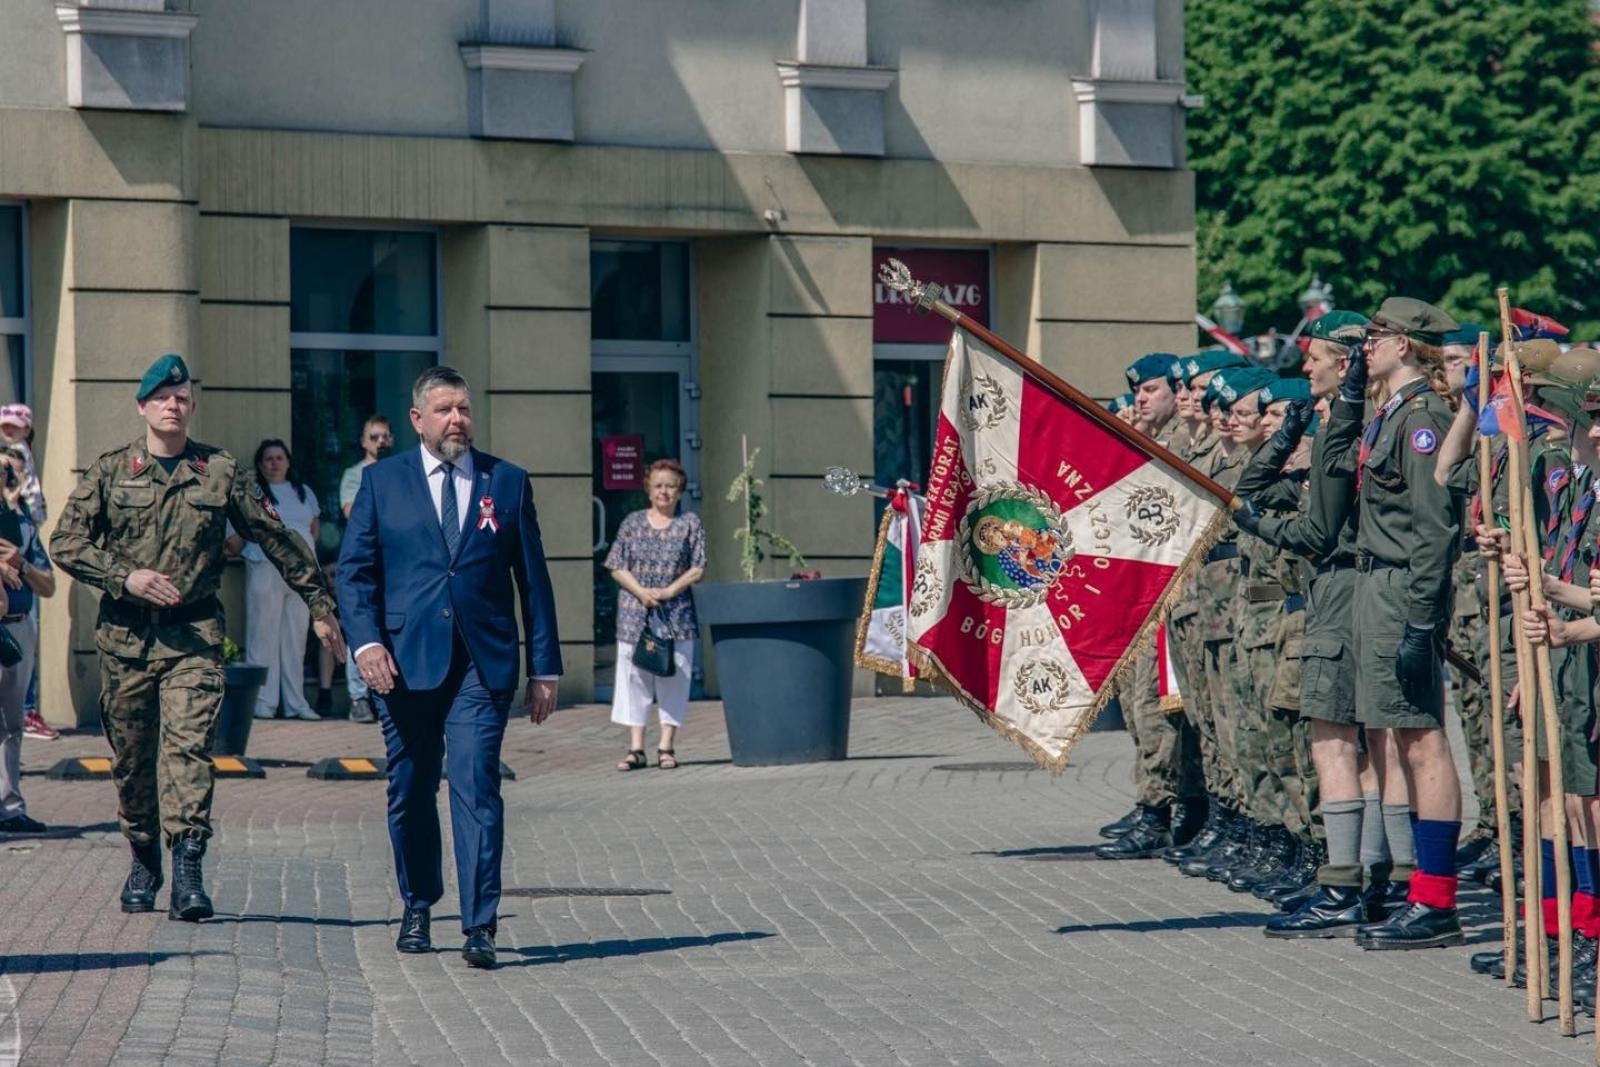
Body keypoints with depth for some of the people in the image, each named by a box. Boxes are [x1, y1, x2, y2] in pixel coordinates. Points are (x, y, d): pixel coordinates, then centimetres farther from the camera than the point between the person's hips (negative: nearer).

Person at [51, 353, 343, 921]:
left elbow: (278, 540, 12)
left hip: (194, 636, -2)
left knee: (188, 745, -16)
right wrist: (125, 576, -11)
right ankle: (143, 861, 26)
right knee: (130, 757, 8)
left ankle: (188, 872, -22)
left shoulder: (222, 472, 6)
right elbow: (65, 541, 4)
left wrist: (320, 606, 13)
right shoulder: (109, 471, 7)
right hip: (125, 635, 2)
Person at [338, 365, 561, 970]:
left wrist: (544, 668, 7)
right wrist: (366, 641, -11)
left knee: (476, 786, -11)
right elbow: (353, 569, 5)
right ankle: (417, 909, 26)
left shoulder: (508, 482, 9)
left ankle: (479, 926, -11)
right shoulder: (382, 481, 9)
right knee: (410, 792, 8)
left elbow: (533, 579, 10)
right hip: (404, 660, 1)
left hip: (483, 662, -1)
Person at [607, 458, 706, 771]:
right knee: (634, 678, 0)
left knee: (673, 679, 0)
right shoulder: (632, 523, 9)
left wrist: (668, 591, -13)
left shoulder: (690, 524, 5)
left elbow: (697, 569, 0)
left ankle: (667, 746, 7)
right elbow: (617, 568, 5)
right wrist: (641, 592, -11)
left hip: (676, 616, -1)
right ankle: (636, 748, 4)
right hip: (634, 616, 1)